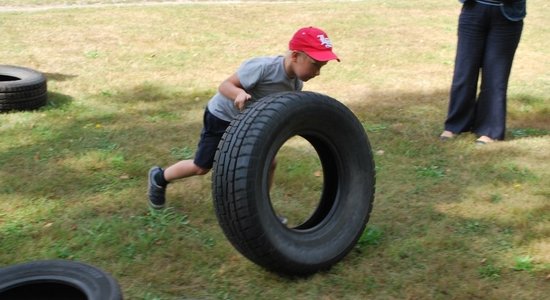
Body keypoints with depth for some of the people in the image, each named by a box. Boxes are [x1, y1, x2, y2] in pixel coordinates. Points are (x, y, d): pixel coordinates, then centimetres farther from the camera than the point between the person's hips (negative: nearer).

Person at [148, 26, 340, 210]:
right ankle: (160, 178, 33)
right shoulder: (263, 67, -36)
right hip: (222, 117, -6)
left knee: (268, 163, -3)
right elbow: (224, 85, -32)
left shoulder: (296, 83, -13)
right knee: (201, 168, 6)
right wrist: (240, 93, -53)